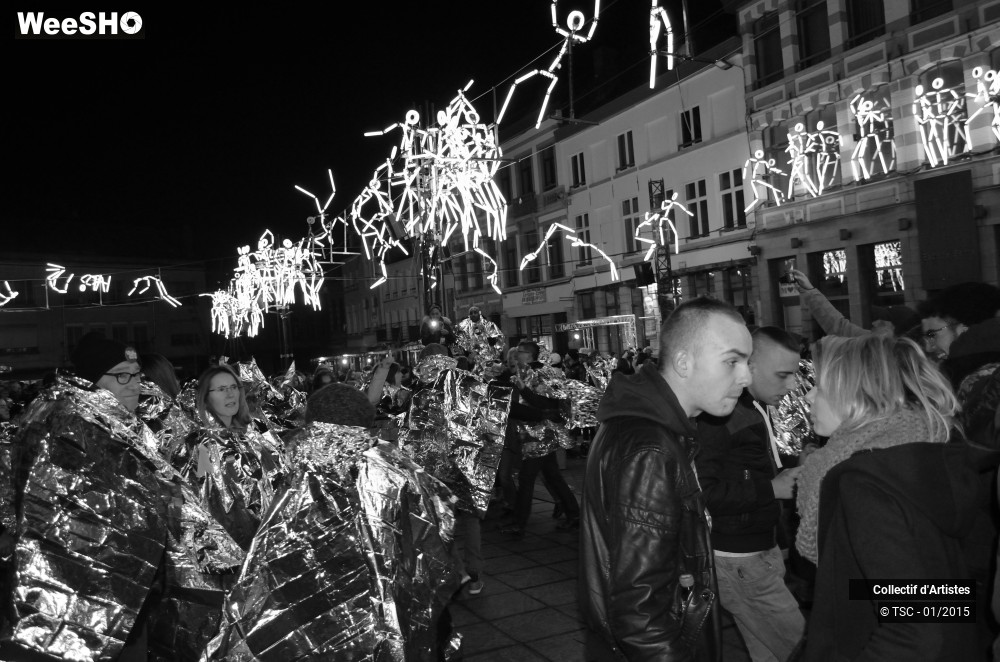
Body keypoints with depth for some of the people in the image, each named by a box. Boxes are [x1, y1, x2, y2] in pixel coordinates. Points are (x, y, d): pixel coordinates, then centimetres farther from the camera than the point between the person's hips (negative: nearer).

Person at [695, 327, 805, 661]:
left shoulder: (757, 407, 11)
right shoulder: (717, 412, -20)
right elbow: (703, 492, -26)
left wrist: (786, 473, 6)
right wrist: (771, 488, -20)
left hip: (761, 550, 9)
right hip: (738, 558, -9)